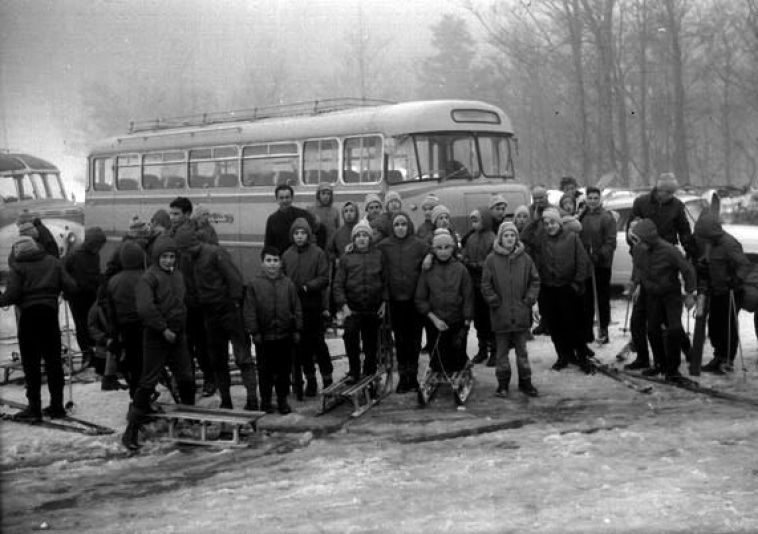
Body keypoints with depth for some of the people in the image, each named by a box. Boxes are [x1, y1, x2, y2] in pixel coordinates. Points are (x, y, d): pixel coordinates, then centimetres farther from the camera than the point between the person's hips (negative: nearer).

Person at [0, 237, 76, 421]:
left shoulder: (17, 267, -1)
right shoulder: (53, 262, 9)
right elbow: (70, 286, 2)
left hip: (29, 315, -3)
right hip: (50, 313, 3)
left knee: (31, 363, 2)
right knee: (53, 361, 12)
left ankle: (34, 408, 1)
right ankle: (57, 405, 17)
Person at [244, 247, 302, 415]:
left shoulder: (288, 284, 3)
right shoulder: (254, 285, -3)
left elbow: (297, 309, 7)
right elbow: (250, 311, -2)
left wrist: (297, 330, 3)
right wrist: (254, 331, -7)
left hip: (285, 336, 2)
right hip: (264, 337, -2)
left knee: (284, 369, 9)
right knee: (265, 371, 7)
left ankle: (282, 399, 21)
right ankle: (265, 400, 19)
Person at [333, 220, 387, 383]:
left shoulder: (379, 256, 6)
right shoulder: (346, 258, 4)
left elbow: (385, 281, 8)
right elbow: (338, 284, 1)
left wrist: (384, 302, 1)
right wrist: (343, 305, -8)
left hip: (373, 308, 1)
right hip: (352, 308, -1)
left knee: (371, 342, 8)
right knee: (350, 335, -17)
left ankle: (369, 372, 24)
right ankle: (354, 371, -5)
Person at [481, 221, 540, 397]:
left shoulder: (525, 258, 3)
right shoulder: (492, 259, -3)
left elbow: (535, 281, 9)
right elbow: (486, 285, 0)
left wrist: (529, 300, -1)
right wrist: (495, 302, -7)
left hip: (521, 315, 1)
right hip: (501, 315, -1)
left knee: (522, 350, 10)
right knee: (502, 351, 6)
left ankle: (525, 381, 20)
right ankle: (503, 383, 16)